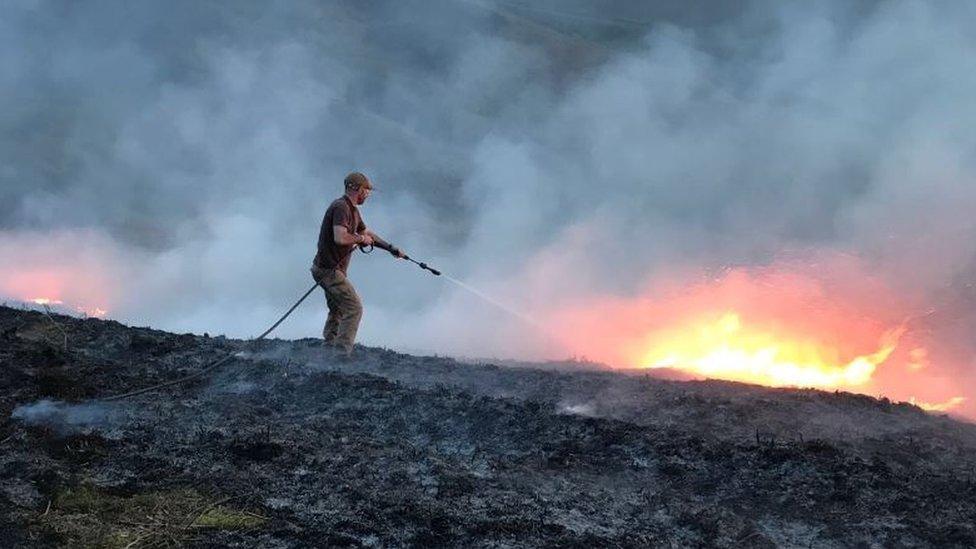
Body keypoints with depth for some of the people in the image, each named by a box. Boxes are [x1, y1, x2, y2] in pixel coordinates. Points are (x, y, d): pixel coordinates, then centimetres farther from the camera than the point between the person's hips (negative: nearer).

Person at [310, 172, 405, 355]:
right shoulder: (341, 207, -17)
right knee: (354, 308, -12)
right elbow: (340, 238, -30)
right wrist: (361, 239, -13)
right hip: (329, 269, -11)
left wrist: (391, 248, 25)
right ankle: (341, 352, -15)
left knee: (338, 310, 21)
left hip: (332, 269, 11)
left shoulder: (352, 209, 15)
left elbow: (367, 233, 28)